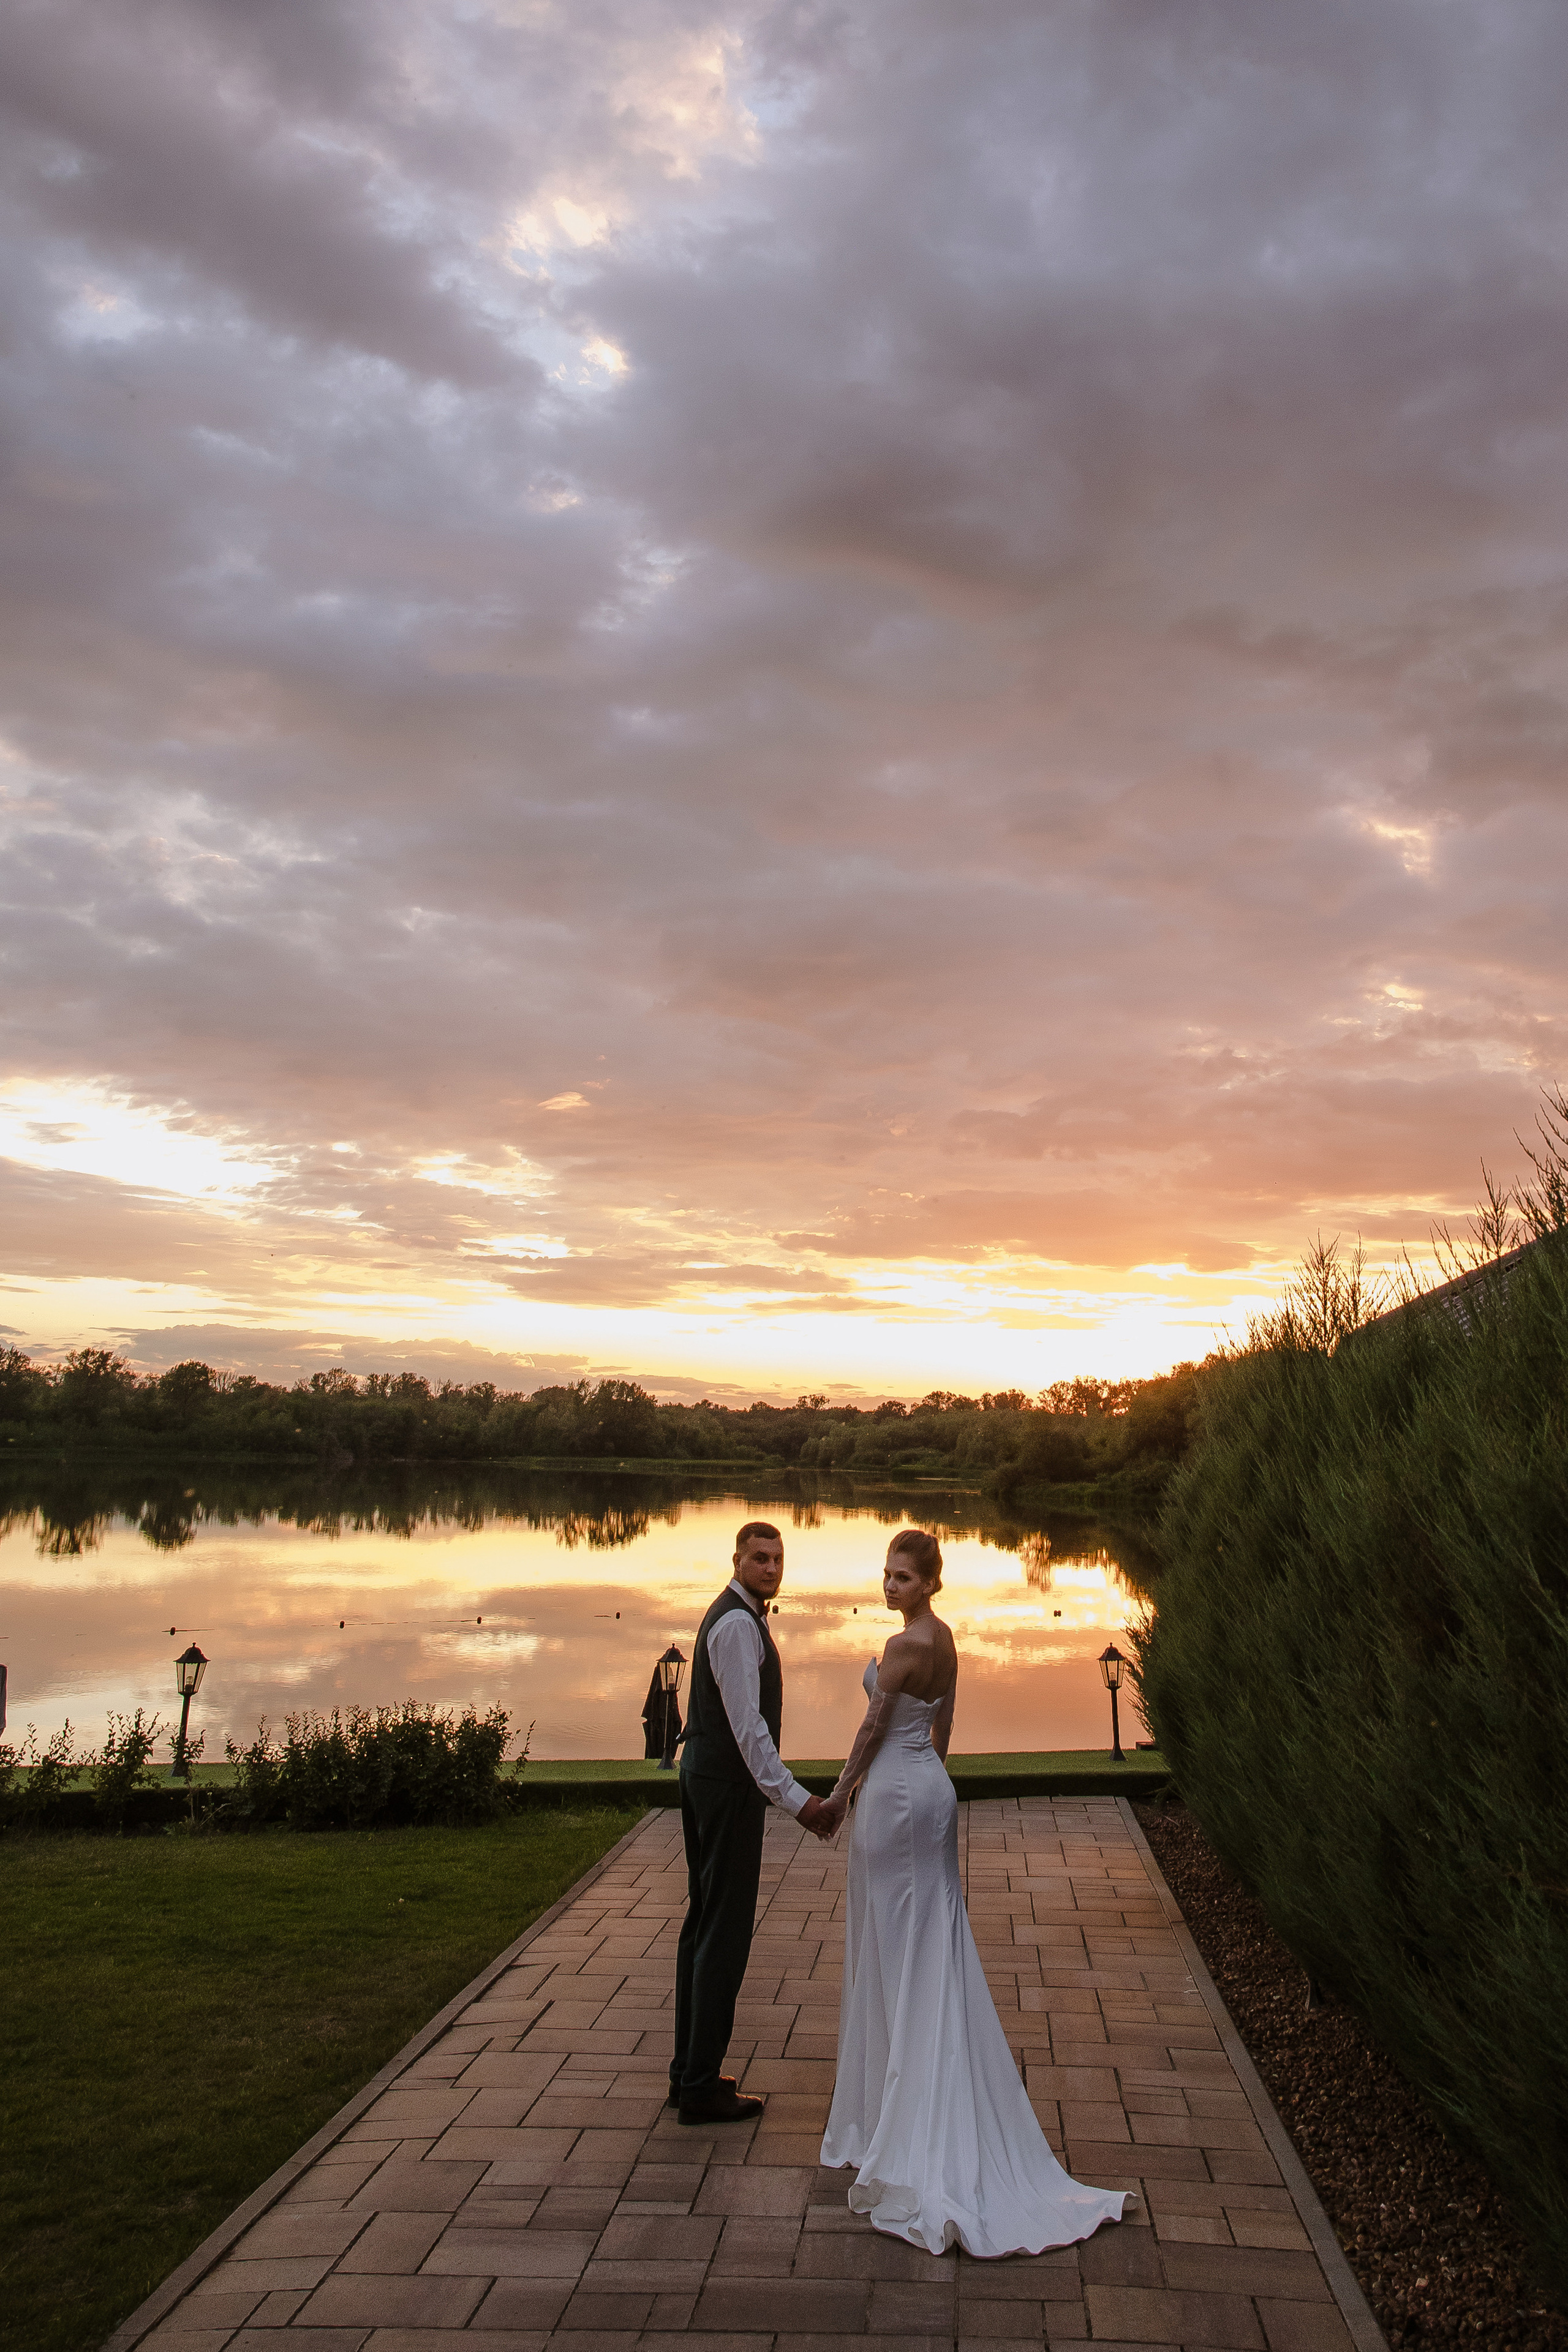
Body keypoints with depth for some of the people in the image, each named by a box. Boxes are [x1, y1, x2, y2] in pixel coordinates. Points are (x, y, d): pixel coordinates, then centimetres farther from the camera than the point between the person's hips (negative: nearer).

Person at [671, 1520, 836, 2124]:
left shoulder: (733, 1616, 13)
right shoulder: (738, 1625, -20)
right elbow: (747, 1725, -25)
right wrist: (796, 1799, -25)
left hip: (704, 1776, 11)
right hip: (729, 1786, -11)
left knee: (702, 1925, 16)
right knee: (726, 1934, -2)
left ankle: (689, 2071, 27)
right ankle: (701, 2088, 8)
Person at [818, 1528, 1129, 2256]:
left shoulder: (903, 1645, -21)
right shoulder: (944, 1639, 6)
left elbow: (874, 1727, -14)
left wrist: (840, 1793, -2)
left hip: (895, 1795, -9)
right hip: (934, 1788, 9)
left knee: (891, 1947, 4)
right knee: (933, 1946, 16)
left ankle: (893, 2105, 16)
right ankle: (934, 2107, 27)